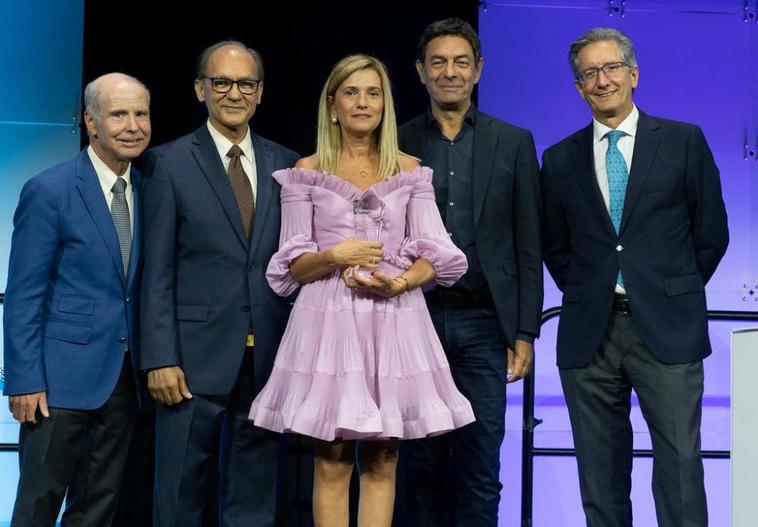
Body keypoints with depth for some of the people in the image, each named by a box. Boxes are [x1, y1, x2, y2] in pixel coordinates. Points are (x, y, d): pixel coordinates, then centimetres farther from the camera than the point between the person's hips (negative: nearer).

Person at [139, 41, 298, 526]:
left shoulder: (285, 163, 10)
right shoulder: (169, 163, 1)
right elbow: (158, 270, -3)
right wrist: (161, 359, -10)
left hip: (268, 358, 3)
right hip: (196, 355, -3)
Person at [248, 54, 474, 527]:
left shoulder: (410, 171, 9)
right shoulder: (307, 172, 5)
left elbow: (433, 256, 4)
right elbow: (294, 266, 2)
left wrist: (400, 282, -15)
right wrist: (335, 256, -16)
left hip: (395, 318, 1)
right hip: (329, 318, -1)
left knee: (382, 465, 4)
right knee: (332, 464, 1)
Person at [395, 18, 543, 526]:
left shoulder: (513, 142, 6)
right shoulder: (398, 144, 6)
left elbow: (528, 246, 5)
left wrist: (525, 333, 0)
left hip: (483, 323, 0)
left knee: (480, 473, 2)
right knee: (421, 466, 7)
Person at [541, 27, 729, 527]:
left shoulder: (684, 141, 5)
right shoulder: (560, 159, 10)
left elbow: (711, 233, 8)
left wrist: (675, 293, 6)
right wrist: (584, 295, 8)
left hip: (666, 330, -2)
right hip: (590, 332, 2)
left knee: (680, 464, -4)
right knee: (600, 473, 7)